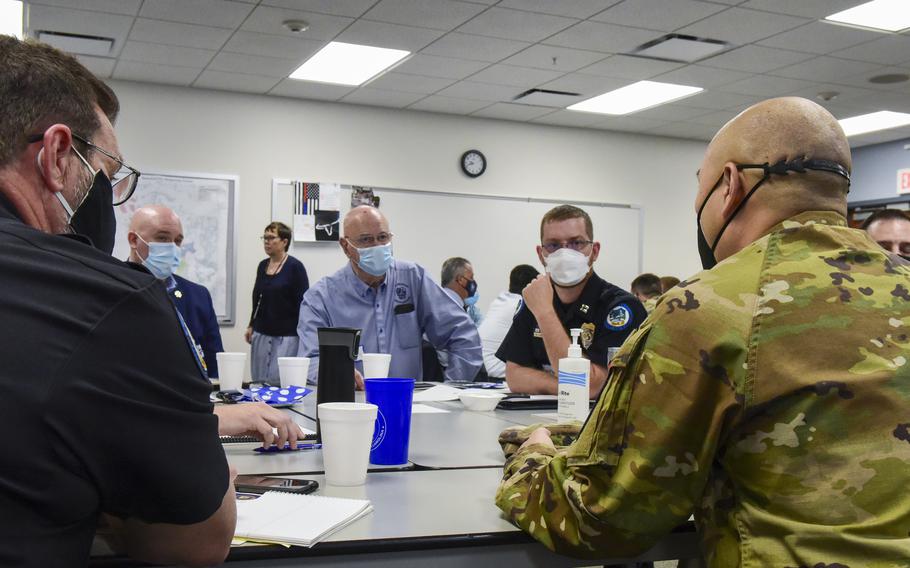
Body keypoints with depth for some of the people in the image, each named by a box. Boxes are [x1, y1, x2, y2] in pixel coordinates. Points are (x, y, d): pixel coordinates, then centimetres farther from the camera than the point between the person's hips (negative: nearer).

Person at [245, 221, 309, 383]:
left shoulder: (295, 267, -7)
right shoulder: (262, 266, 10)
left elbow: (303, 302, -9)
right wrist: (251, 325, 17)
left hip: (286, 335, -6)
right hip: (261, 333, 6)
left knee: (279, 380, -7)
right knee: (259, 380, 6)